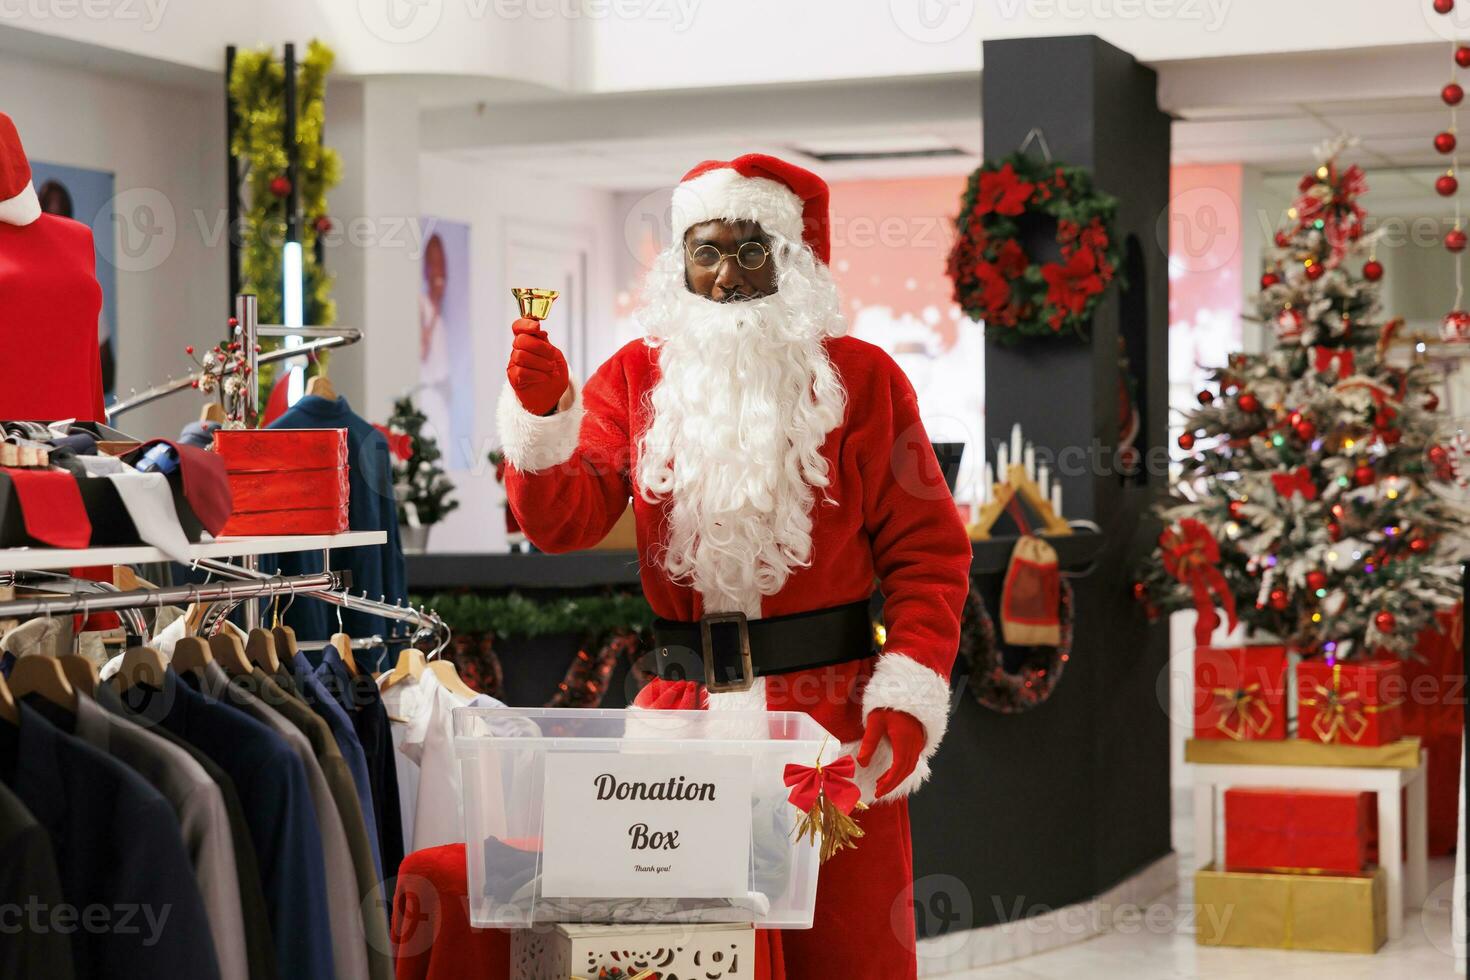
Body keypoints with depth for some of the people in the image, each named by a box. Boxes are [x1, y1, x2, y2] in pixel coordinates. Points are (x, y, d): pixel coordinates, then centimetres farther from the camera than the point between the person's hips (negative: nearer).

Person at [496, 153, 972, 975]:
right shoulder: (635, 378, 8)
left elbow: (927, 551, -2)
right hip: (683, 707, 2)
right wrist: (540, 421, -21)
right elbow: (564, 520, -3)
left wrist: (912, 692, -13)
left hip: (831, 711, -2)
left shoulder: (861, 377, 2)